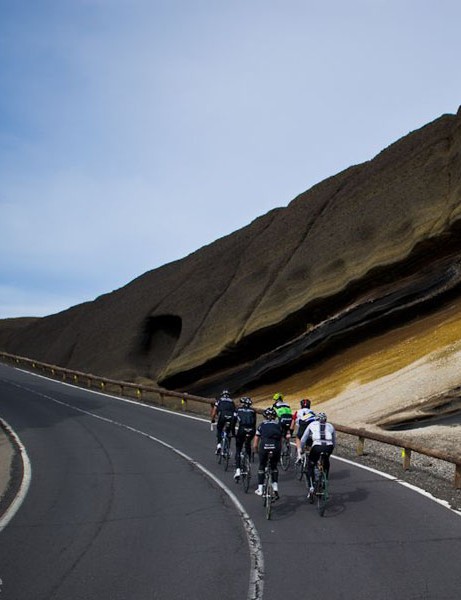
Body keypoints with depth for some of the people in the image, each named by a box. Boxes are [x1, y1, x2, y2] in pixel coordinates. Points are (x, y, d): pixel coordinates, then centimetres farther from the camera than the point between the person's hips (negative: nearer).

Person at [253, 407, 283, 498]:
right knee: (274, 467, 23)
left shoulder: (262, 425, 16)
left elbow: (255, 444, 14)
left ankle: (260, 489, 18)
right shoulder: (278, 425, 19)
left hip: (264, 447, -1)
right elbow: (281, 440, 14)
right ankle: (275, 488, 14)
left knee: (261, 466, 18)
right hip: (276, 447, 1)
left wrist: (256, 450, 30)